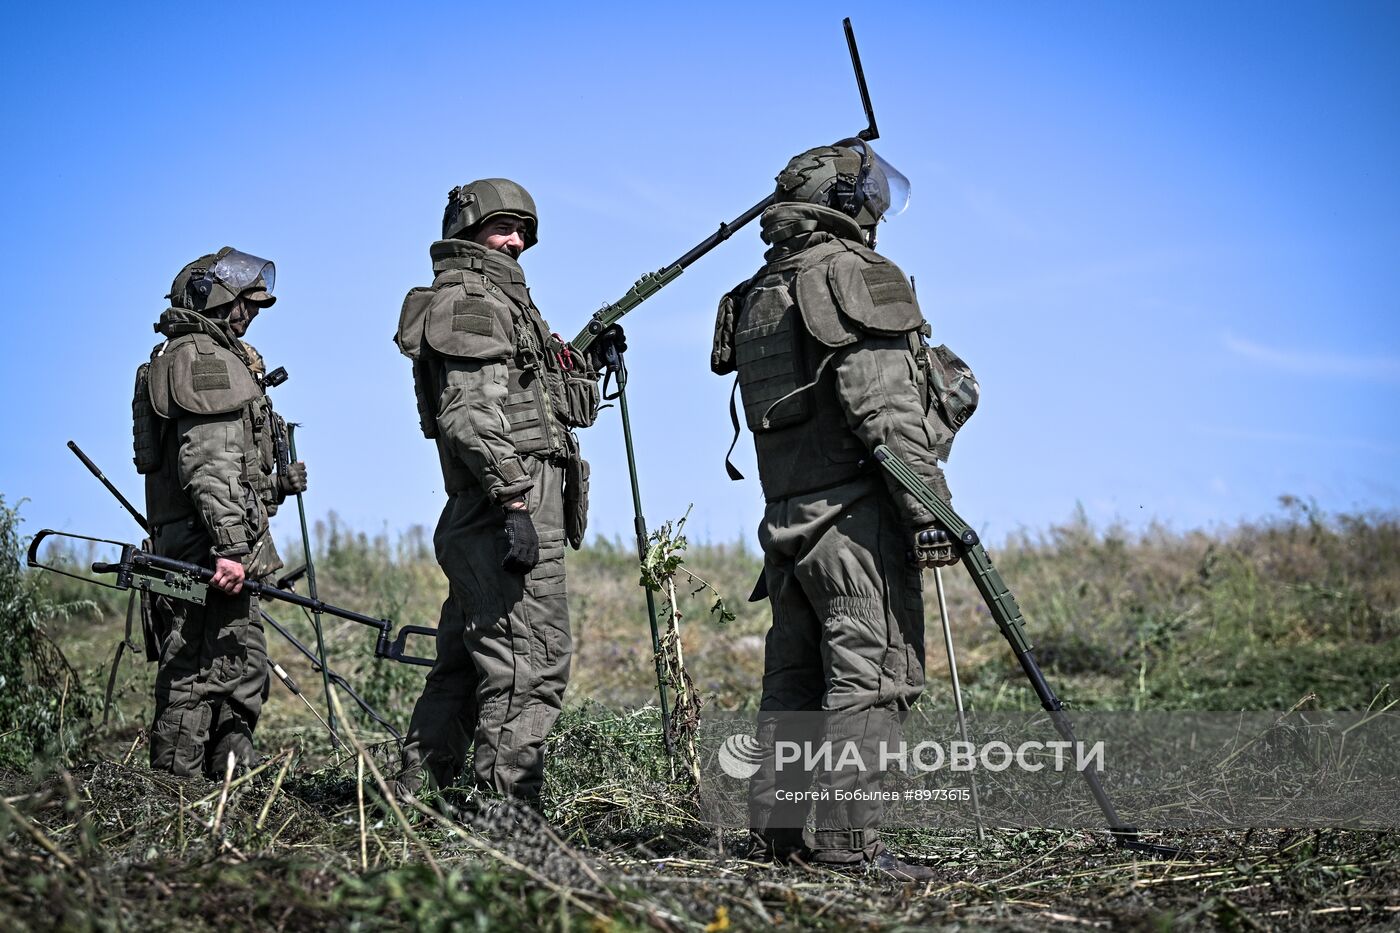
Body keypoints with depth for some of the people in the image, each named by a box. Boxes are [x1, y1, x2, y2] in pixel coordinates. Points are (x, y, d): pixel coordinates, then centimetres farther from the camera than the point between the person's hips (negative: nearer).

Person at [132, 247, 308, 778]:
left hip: (204, 550, 11)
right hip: (206, 546, -11)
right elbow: (207, 463, -20)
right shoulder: (204, 359, -9)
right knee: (204, 673, -9)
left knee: (244, 676, 14)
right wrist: (229, 547, -26)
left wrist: (273, 484, 19)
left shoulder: (221, 358, 24)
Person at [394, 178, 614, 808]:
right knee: (530, 667, -11)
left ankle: (417, 802, 18)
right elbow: (470, 411, -19)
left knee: (465, 668, 13)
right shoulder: (472, 298, -6)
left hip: (479, 520, 11)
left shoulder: (497, 300, 25)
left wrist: (588, 360, 18)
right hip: (512, 508, -11)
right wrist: (514, 499, -25)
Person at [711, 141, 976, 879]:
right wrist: (929, 505, -18)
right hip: (855, 512, -9)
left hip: (786, 514, 9)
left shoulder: (757, 294, 19)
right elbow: (883, 406, -17)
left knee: (793, 677, 12)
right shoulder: (855, 274, -7)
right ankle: (846, 838, -10)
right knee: (869, 674, -7)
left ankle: (776, 826, 14)